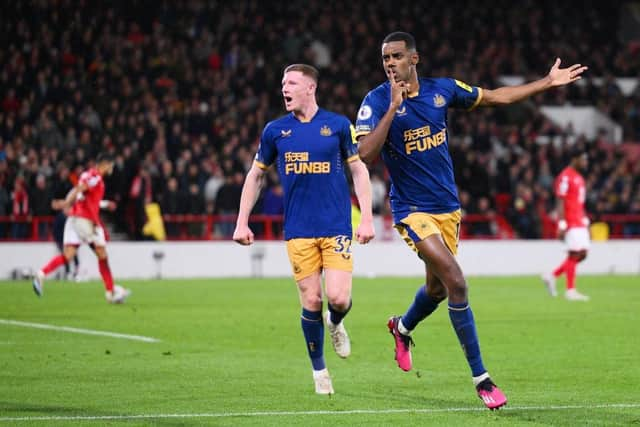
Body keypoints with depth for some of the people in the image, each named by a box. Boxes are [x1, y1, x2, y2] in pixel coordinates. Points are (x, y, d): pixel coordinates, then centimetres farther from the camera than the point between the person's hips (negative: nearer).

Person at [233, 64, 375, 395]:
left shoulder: (338, 125, 1)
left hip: (337, 227, -1)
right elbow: (255, 175, 15)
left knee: (338, 298, -13)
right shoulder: (275, 131, 5)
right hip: (298, 231, 1)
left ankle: (335, 323, 25)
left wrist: (367, 218, -2)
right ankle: (319, 370, 17)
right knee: (311, 302, -2)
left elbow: (359, 170, 7)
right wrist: (242, 222, 9)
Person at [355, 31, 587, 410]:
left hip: (448, 206, 6)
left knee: (438, 287, 16)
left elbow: (496, 97, 13)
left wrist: (549, 82, 12)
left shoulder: (442, 90, 0)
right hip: (412, 210, -5)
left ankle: (402, 328, 52)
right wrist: (392, 107, -31)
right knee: (456, 282, -19)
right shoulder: (376, 102, -13)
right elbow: (366, 155, -25)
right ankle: (481, 378, -11)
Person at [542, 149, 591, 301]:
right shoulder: (565, 177, -12)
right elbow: (560, 202, -15)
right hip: (571, 223, -9)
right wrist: (562, 224, -20)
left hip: (580, 222, 9)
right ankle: (570, 290, -2)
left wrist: (585, 221, 20)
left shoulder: (578, 178, 18)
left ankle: (552, 276, 15)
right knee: (574, 254, -7)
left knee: (582, 254, 6)